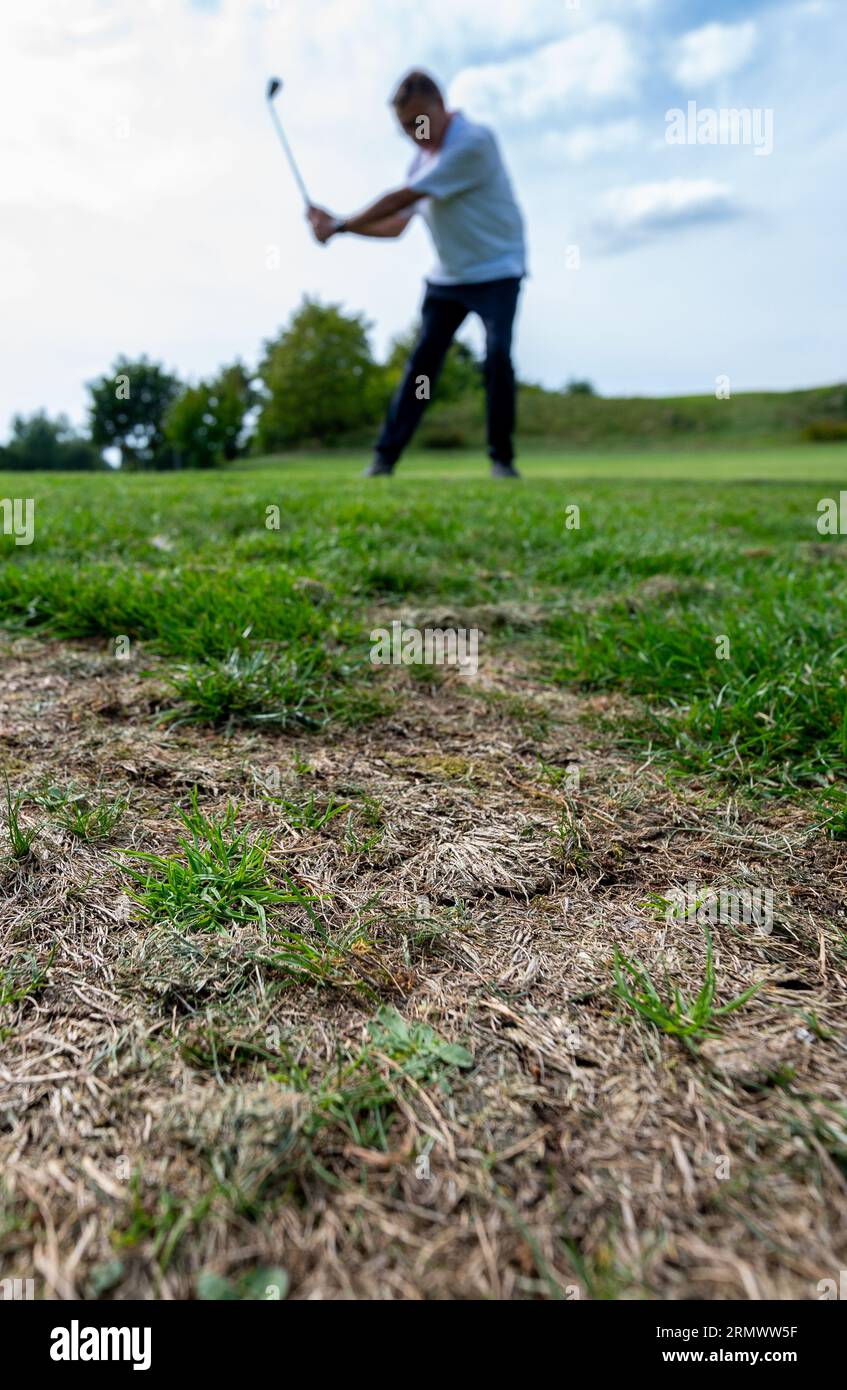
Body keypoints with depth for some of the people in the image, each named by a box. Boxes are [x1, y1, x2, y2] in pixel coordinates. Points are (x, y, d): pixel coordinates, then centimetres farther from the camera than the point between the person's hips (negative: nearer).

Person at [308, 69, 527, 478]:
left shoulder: (474, 142, -19)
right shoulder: (424, 154, 6)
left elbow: (403, 198, -22)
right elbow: (396, 225, 7)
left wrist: (340, 226, -17)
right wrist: (338, 224, -6)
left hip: (496, 271, -6)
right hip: (447, 276, 6)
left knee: (497, 355, -20)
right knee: (422, 359, -1)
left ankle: (502, 457, -7)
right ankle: (386, 456, 1)